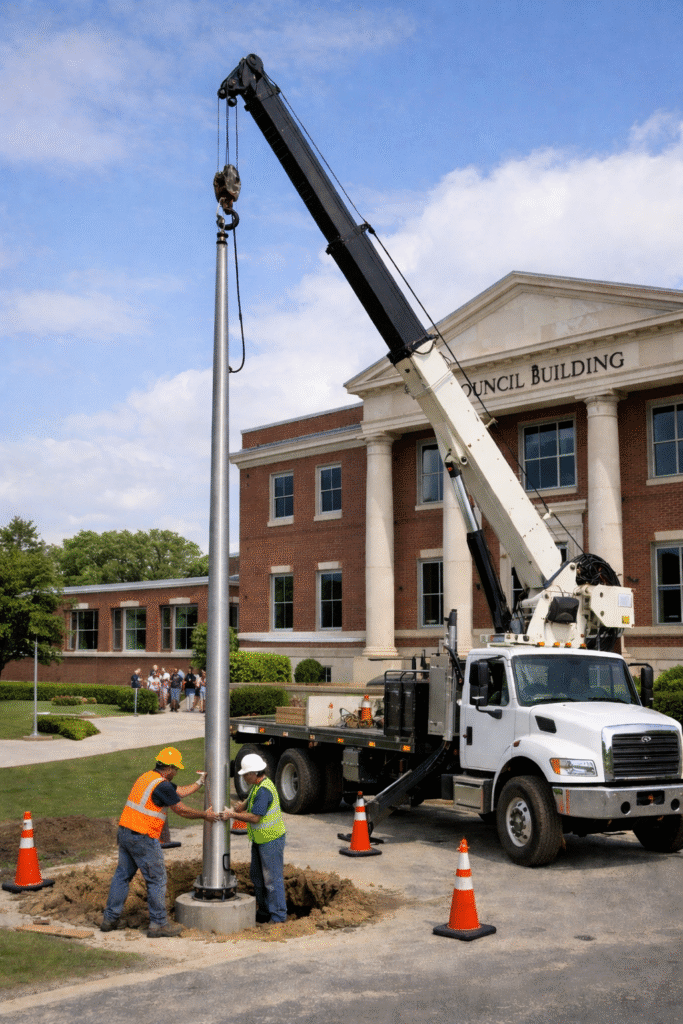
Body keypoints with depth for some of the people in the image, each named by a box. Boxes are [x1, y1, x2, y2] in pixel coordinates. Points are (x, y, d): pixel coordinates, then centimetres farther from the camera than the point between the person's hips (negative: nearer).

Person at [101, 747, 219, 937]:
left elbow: (179, 791, 23)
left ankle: (110, 919, 21)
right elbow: (182, 810, -7)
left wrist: (200, 782, 30)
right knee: (157, 880, 2)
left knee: (122, 875, 16)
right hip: (143, 838, -9)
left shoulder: (148, 777, 13)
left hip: (124, 832, 9)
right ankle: (158, 924, 8)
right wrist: (205, 815, 7)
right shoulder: (162, 786, -16)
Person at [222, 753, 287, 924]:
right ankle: (263, 913, 29)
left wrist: (232, 815, -19)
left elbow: (255, 818, -26)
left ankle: (278, 917, 6)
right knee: (257, 876, 17)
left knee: (272, 878, -3)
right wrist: (241, 806, 1)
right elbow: (249, 800, 22)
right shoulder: (256, 785, 8)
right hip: (259, 839, 11)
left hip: (271, 840, -11)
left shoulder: (264, 790, -24)